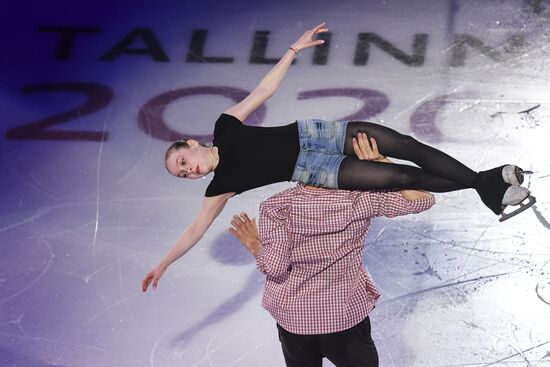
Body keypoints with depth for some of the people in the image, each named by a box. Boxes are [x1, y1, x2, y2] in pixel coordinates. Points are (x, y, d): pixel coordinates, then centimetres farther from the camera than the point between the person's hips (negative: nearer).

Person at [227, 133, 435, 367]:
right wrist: (382, 164, -17)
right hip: (347, 316, -1)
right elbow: (423, 199, -12)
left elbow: (275, 269, -19)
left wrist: (255, 246, -1)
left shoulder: (277, 208, -16)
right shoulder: (360, 198, -15)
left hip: (294, 319, 1)